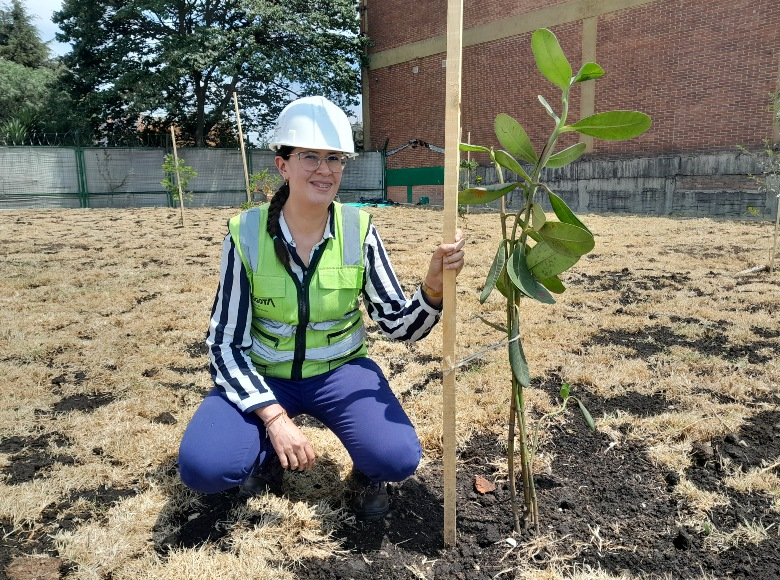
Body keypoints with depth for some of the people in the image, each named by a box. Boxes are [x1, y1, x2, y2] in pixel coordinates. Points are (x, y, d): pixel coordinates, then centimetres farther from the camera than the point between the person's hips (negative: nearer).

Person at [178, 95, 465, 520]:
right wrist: (273, 416, -22)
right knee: (202, 466, -24)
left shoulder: (359, 231, -12)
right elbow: (226, 343, -11)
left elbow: (398, 325, -8)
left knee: (398, 457, -25)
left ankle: (368, 472, 13)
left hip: (340, 370, 0)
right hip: (264, 375, 1)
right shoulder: (246, 234, -14)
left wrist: (433, 287, -29)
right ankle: (267, 453, 11)